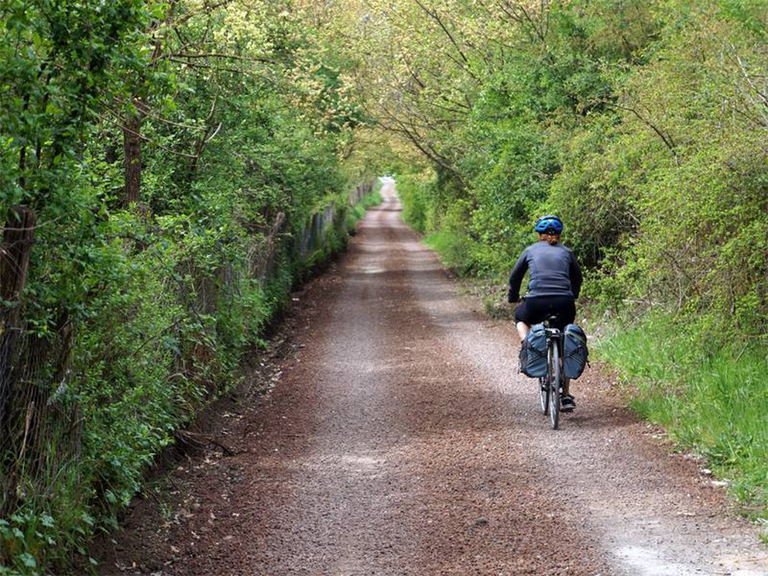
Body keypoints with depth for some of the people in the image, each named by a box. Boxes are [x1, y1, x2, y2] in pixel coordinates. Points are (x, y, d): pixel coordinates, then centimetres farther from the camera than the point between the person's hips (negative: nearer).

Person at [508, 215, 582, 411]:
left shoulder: (531, 250, 16)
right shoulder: (566, 252, 18)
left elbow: (515, 277, 25)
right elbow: (577, 278, 30)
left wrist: (513, 297, 42)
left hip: (536, 303, -1)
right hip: (564, 305, 1)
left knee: (521, 318, 34)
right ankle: (565, 396, 18)